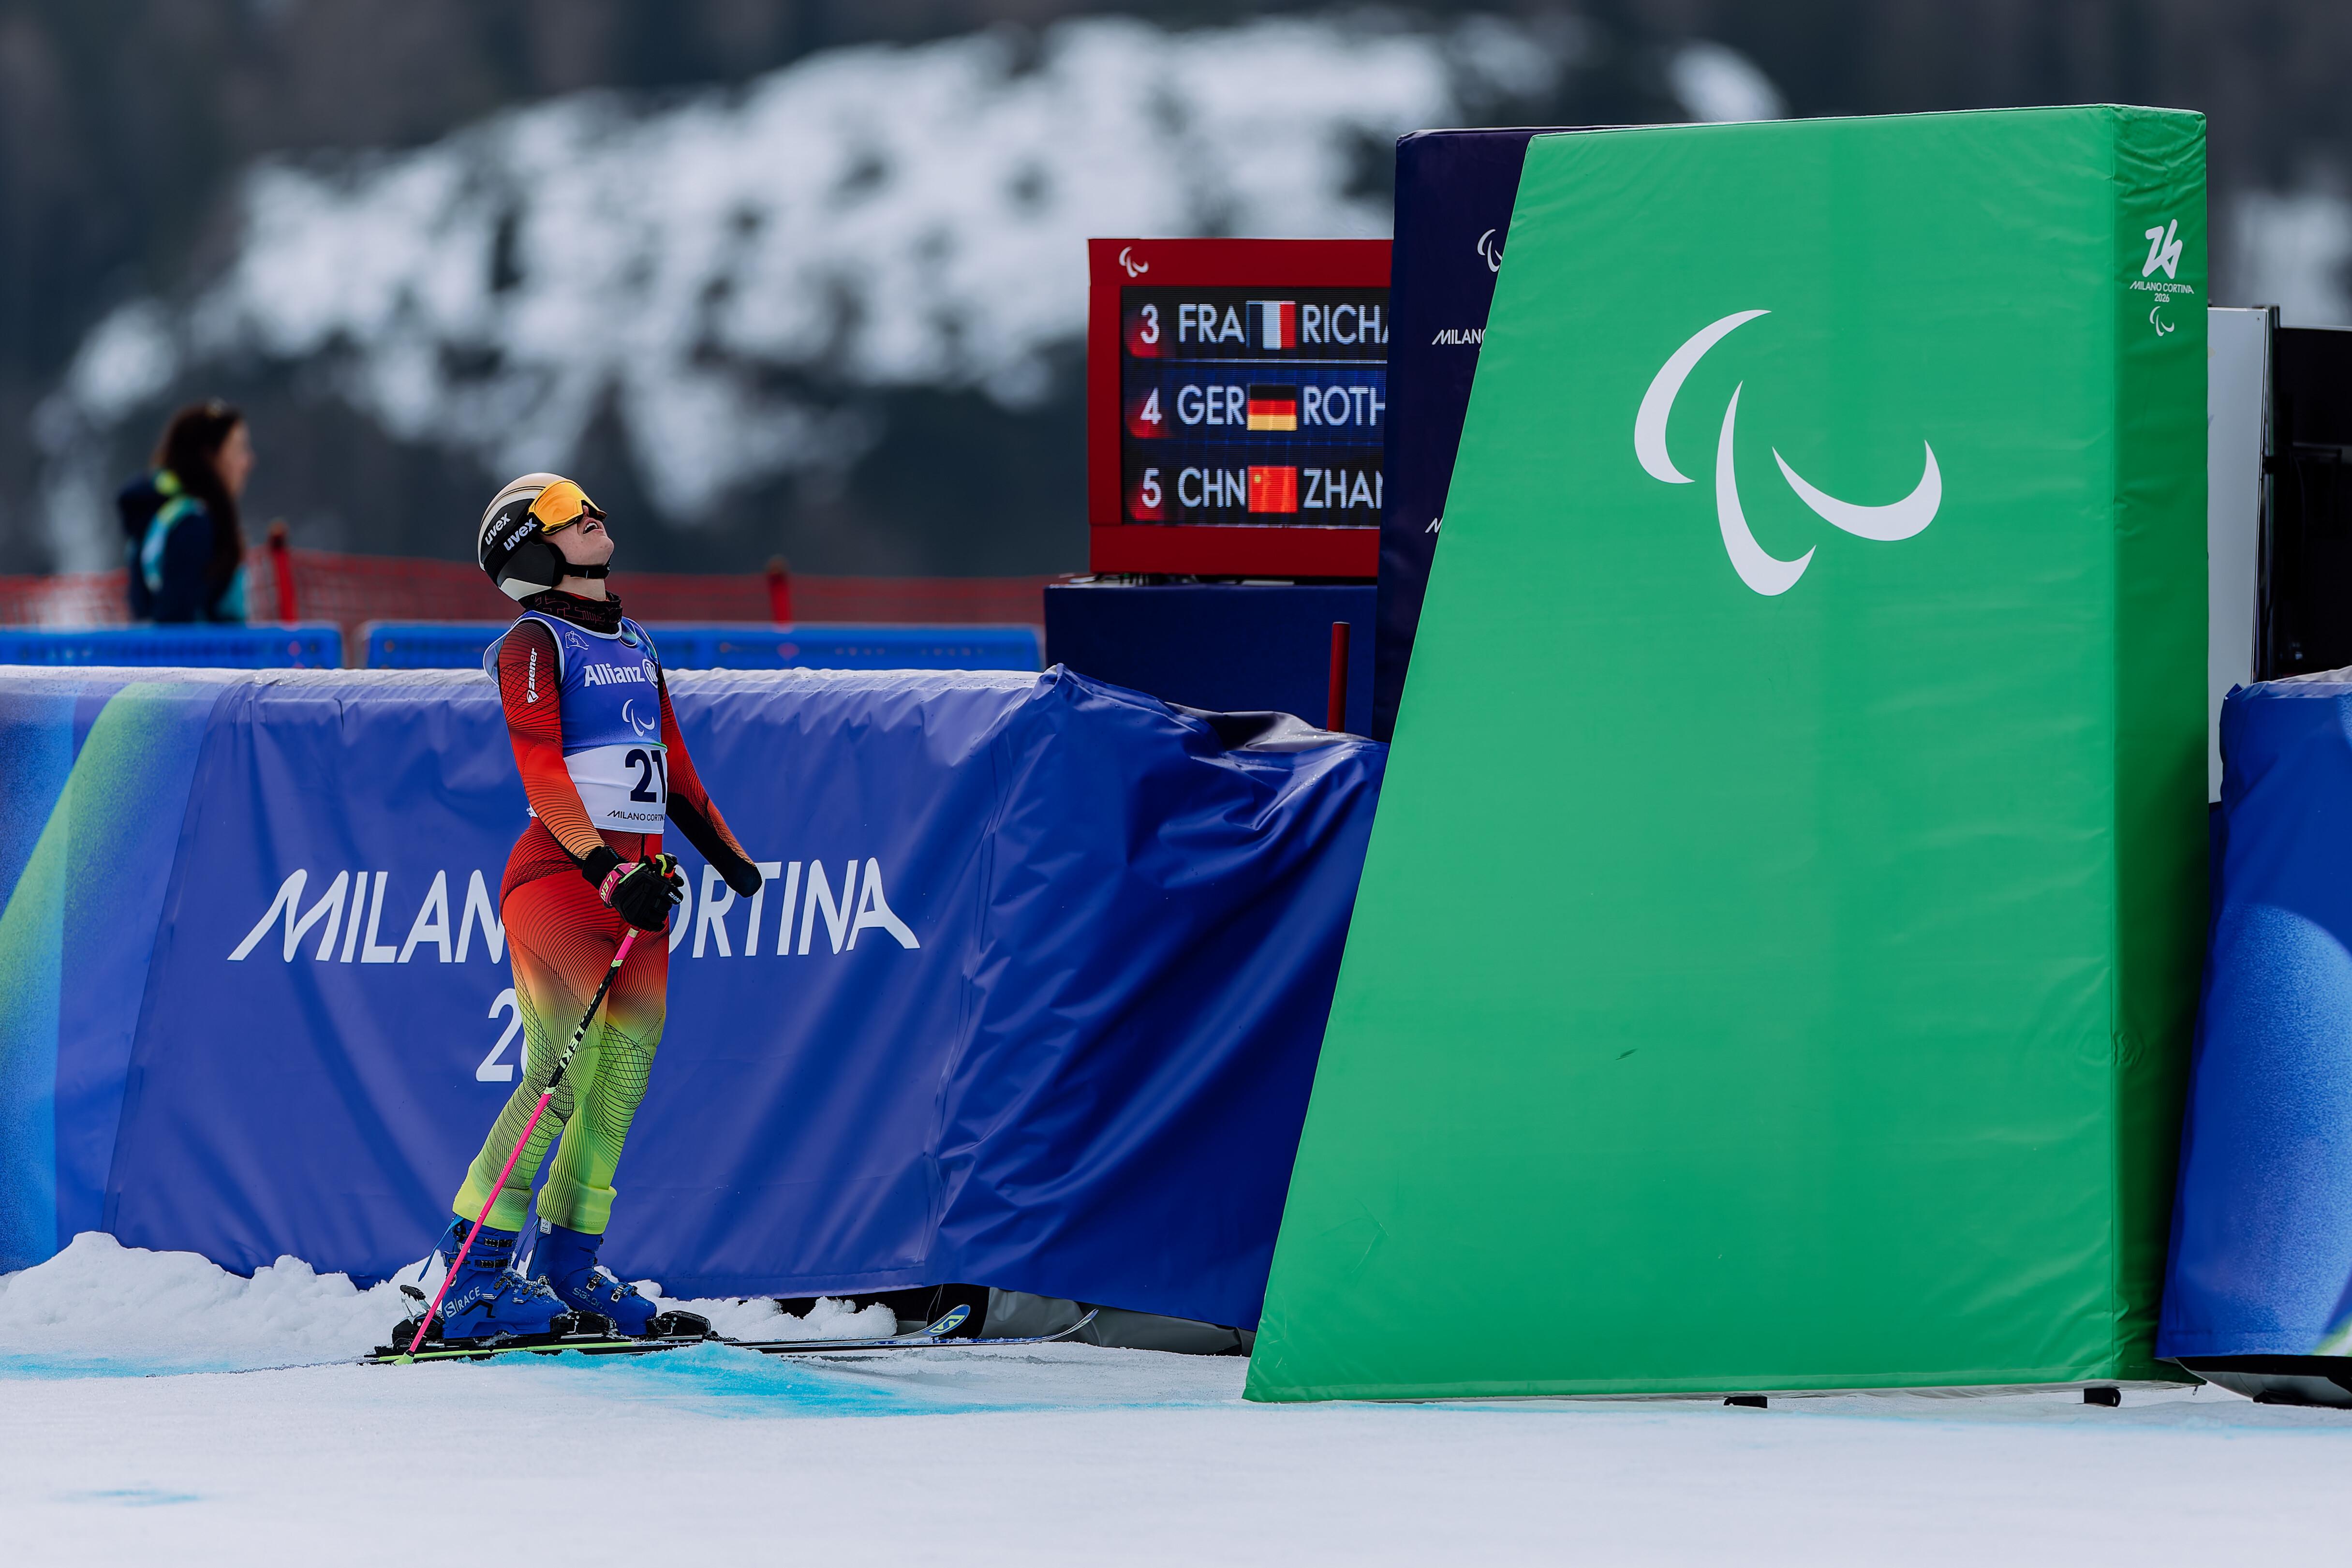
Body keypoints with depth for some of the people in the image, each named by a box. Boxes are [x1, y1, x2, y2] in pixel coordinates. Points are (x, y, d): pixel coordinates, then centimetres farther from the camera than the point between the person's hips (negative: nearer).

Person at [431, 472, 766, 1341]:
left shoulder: (635, 646, 18)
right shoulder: (536, 643, -6)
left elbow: (672, 762, 29)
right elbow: (542, 773, -15)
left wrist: (724, 849, 30)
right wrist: (606, 871, -24)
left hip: (639, 875, 8)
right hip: (561, 870, -8)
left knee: (626, 1067, 2)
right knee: (565, 1070, -15)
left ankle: (569, 1258, 9)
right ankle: (475, 1272, -15)